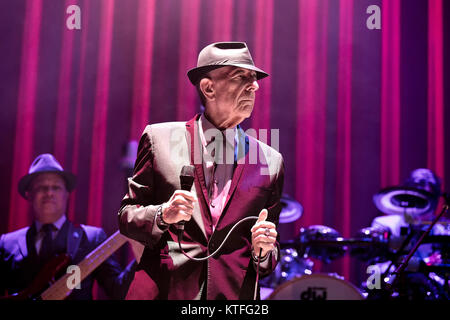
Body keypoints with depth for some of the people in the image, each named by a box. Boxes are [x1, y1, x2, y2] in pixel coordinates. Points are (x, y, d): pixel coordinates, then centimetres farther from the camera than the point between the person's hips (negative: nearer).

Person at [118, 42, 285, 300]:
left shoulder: (271, 162, 8)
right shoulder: (160, 138, 2)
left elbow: (270, 253, 13)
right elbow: (127, 215, 5)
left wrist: (262, 251, -8)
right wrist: (162, 215, -13)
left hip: (233, 295, 2)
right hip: (162, 290, -1)